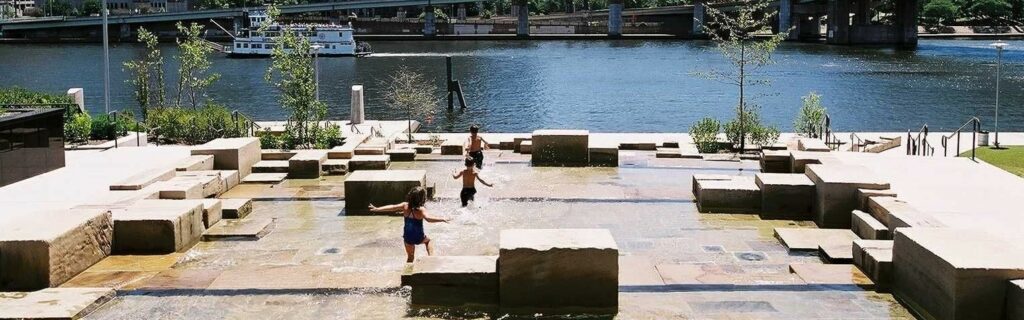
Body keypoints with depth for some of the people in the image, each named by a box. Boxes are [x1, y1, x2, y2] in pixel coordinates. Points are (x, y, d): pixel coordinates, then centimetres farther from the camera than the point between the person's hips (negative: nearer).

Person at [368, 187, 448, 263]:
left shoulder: (405, 206, -10)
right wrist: (442, 219, -43)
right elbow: (428, 218, -39)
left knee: (410, 256, 22)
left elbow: (392, 207, -7)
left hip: (407, 236, 3)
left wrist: (376, 209, 0)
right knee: (427, 241, 33)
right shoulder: (421, 209, -22)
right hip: (419, 237, -3)